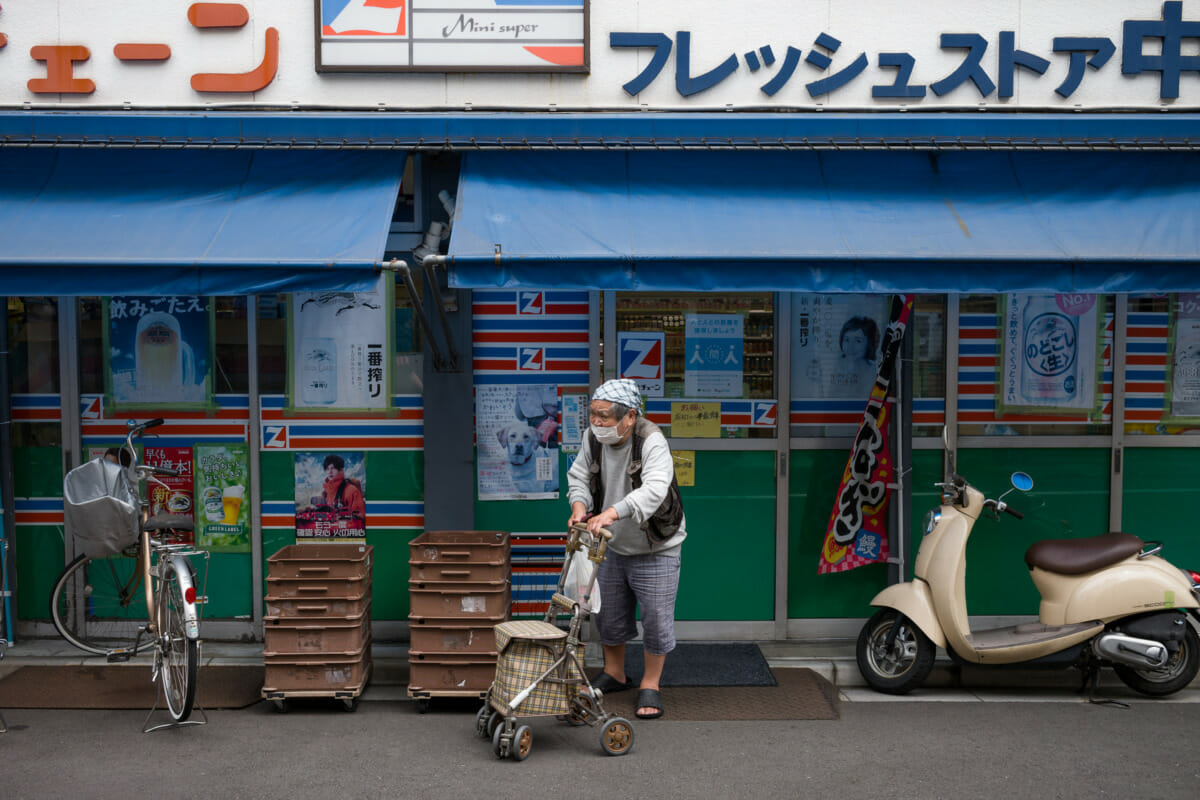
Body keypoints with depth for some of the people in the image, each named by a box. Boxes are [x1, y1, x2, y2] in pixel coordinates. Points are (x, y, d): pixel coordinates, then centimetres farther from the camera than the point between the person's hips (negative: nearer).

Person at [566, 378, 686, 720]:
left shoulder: (652, 442, -28)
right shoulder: (593, 438, -9)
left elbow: (654, 489, -42)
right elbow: (579, 477, 3)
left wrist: (612, 513, -54)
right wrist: (580, 506, -19)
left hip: (656, 550, -6)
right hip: (614, 547, 6)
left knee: (656, 618, -1)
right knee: (608, 613, 16)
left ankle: (650, 685, 17)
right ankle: (614, 674, 37)